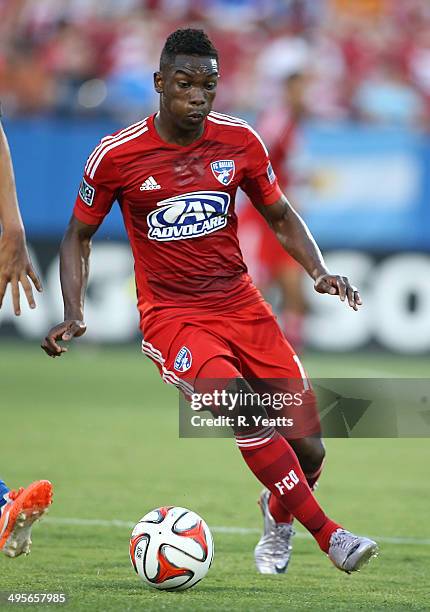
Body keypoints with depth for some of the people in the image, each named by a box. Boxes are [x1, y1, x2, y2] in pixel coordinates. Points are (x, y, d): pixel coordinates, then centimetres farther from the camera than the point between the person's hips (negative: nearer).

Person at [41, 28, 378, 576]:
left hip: (240, 303, 3)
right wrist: (73, 316, -6)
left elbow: (280, 216, 14)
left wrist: (320, 273, -2)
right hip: (171, 316, -3)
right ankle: (329, 535, -26)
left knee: (307, 448, -4)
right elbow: (79, 236, 6)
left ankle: (279, 513, 31)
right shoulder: (117, 155, -8)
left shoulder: (239, 141, -1)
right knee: (243, 407, -31)